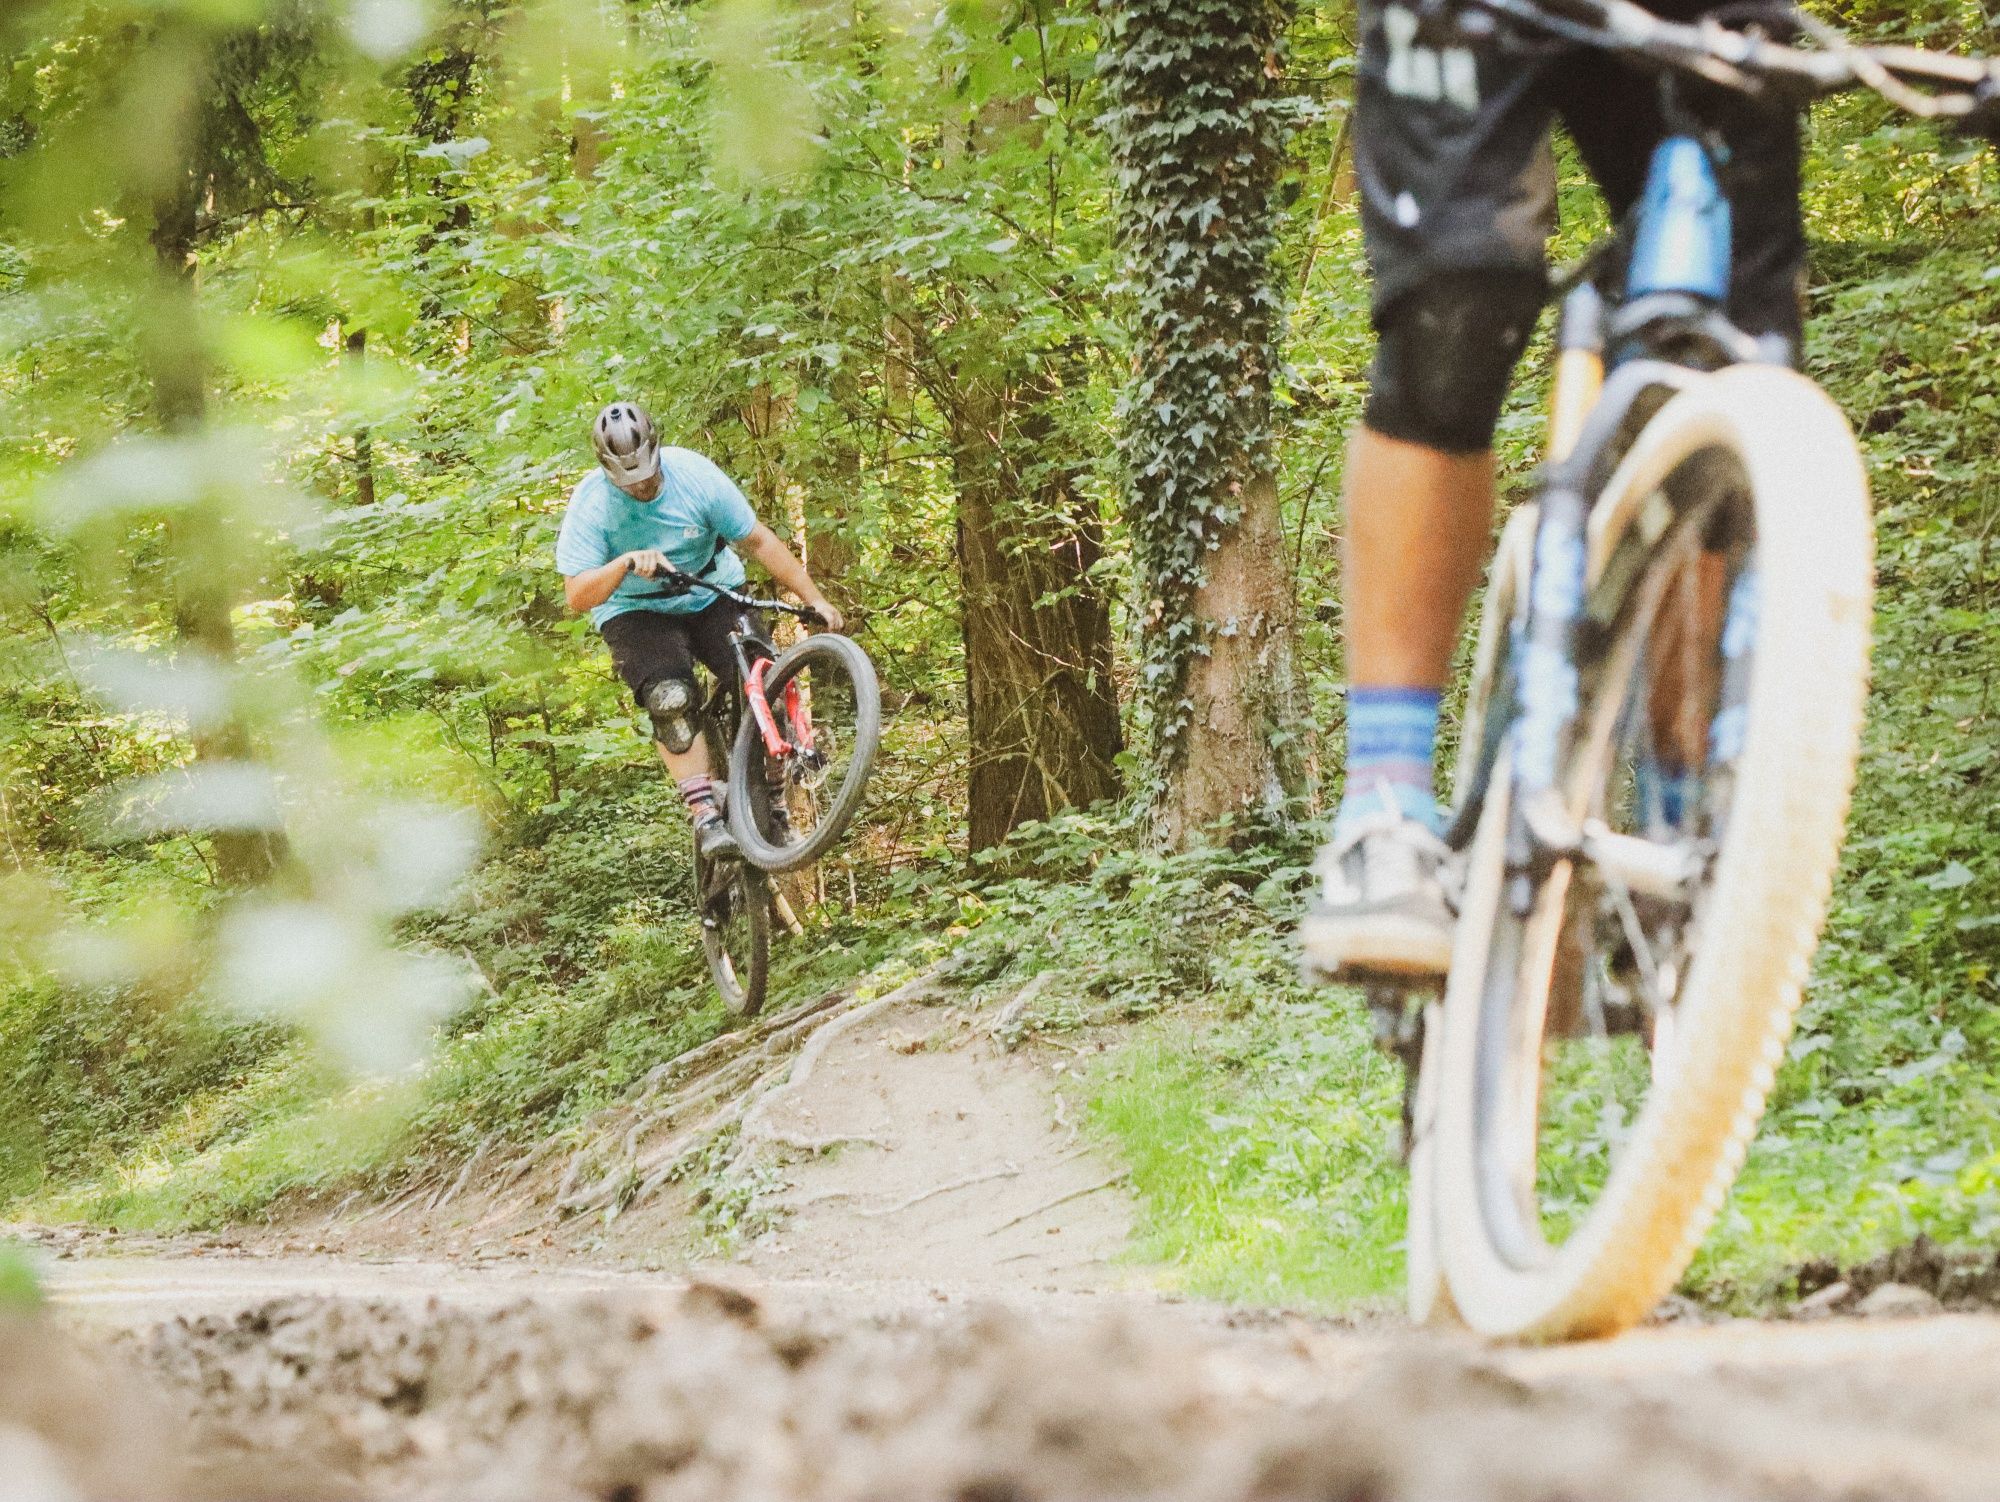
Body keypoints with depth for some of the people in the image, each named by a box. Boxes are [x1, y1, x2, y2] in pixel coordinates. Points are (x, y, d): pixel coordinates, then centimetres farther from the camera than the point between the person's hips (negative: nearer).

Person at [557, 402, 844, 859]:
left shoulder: (694, 475, -18)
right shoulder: (591, 504, -20)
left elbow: (758, 540, -10)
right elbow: (577, 596, -22)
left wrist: (813, 597, -13)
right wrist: (625, 564, -40)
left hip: (712, 596, 2)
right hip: (637, 612, -2)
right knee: (669, 701, -29)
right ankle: (705, 816, -25)